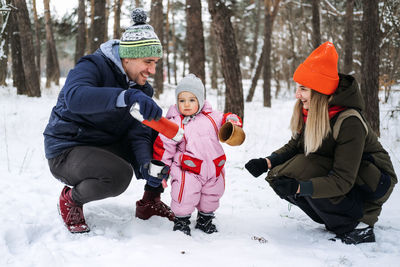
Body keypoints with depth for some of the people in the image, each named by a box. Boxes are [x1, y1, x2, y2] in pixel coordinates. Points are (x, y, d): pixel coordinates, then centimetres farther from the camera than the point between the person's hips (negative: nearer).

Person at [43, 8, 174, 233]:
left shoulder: (142, 89, 3)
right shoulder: (94, 66, -19)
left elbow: (138, 133, -8)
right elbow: (74, 97, -41)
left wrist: (145, 164, -29)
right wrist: (128, 96, -54)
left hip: (109, 148, 7)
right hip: (68, 150, -7)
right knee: (118, 175, -35)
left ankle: (151, 201, 11)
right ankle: (71, 199, -5)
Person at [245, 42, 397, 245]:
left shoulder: (349, 123, -29)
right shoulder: (309, 114, -6)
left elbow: (342, 181, -31)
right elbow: (294, 146, 5)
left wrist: (299, 187, -41)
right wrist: (267, 162, -14)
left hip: (373, 183, -8)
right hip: (334, 173, 8)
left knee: (303, 170, -29)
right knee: (279, 176, -9)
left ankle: (358, 227, -14)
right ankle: (337, 219, 4)